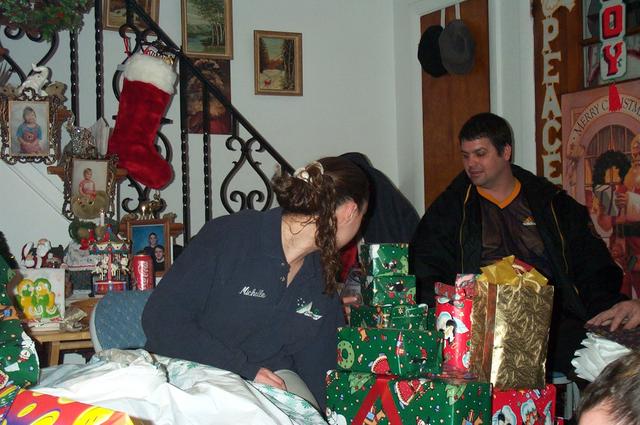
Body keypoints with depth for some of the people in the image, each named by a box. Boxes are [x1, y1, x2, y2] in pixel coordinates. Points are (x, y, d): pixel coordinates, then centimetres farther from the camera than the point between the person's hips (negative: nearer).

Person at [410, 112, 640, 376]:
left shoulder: (552, 204, 19)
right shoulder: (450, 208, 17)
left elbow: (595, 268, 16)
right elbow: (426, 280, 10)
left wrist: (611, 304, -5)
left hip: (555, 320, 2)